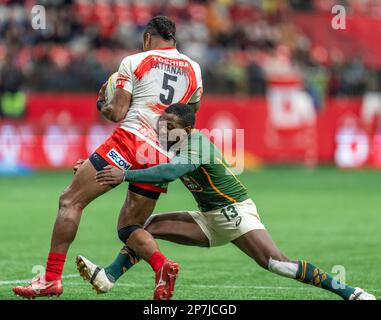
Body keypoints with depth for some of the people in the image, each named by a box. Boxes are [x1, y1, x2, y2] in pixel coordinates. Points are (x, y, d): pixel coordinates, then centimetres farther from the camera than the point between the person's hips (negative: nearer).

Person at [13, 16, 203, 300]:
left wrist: (102, 104, 19)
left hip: (130, 141, -5)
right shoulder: (194, 69, 16)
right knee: (129, 227, 15)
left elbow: (117, 113, -1)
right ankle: (162, 265, -15)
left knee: (70, 201, 0)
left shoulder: (133, 62, 4)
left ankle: (52, 278, -10)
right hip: (163, 158, 5)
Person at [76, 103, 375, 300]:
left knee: (275, 262, -26)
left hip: (236, 212, -9)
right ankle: (109, 277, -12)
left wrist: (126, 175, -40)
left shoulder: (198, 141, -23)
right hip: (208, 220, 9)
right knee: (149, 225, -3)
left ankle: (349, 292, -23)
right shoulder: (171, 147, 4)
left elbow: (171, 172, -39)